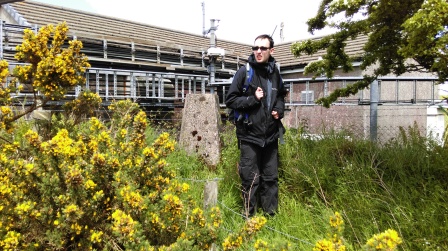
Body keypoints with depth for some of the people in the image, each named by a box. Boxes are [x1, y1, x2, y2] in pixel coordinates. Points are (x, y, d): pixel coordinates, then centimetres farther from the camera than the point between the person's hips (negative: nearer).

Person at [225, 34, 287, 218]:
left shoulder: (275, 73, 7)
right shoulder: (245, 72, -7)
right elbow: (230, 100, -6)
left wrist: (280, 109, 4)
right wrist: (253, 99, -16)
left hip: (271, 135, 5)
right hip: (250, 135, -4)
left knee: (271, 178, 12)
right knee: (250, 179, 3)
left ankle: (271, 215, 27)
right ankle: (249, 216, 19)